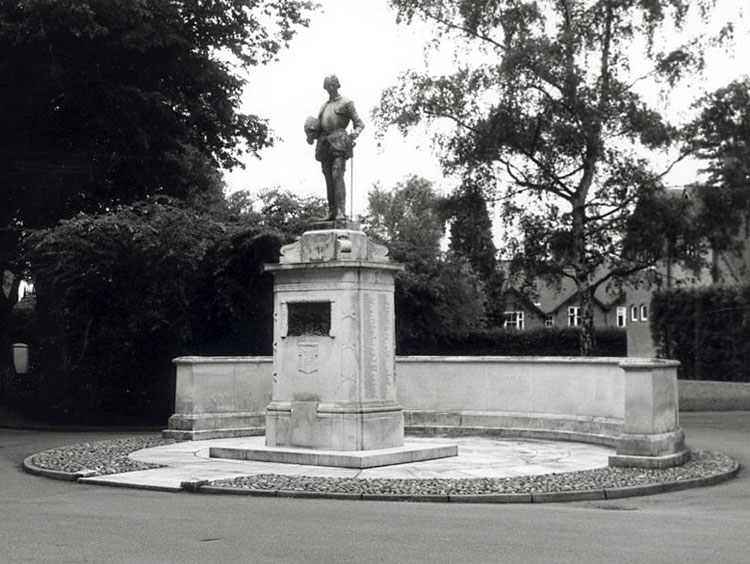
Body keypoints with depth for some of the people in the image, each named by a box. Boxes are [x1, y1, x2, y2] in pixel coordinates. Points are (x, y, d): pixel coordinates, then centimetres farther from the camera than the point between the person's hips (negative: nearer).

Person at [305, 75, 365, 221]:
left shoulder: (346, 103, 8)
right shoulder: (324, 107, 26)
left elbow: (359, 124, 3)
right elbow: (318, 129, 29)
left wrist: (355, 134, -18)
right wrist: (311, 136, 6)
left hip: (339, 143, -5)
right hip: (324, 144, 5)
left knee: (337, 175, -19)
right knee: (329, 179, -1)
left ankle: (341, 211, -23)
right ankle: (331, 212, -1)